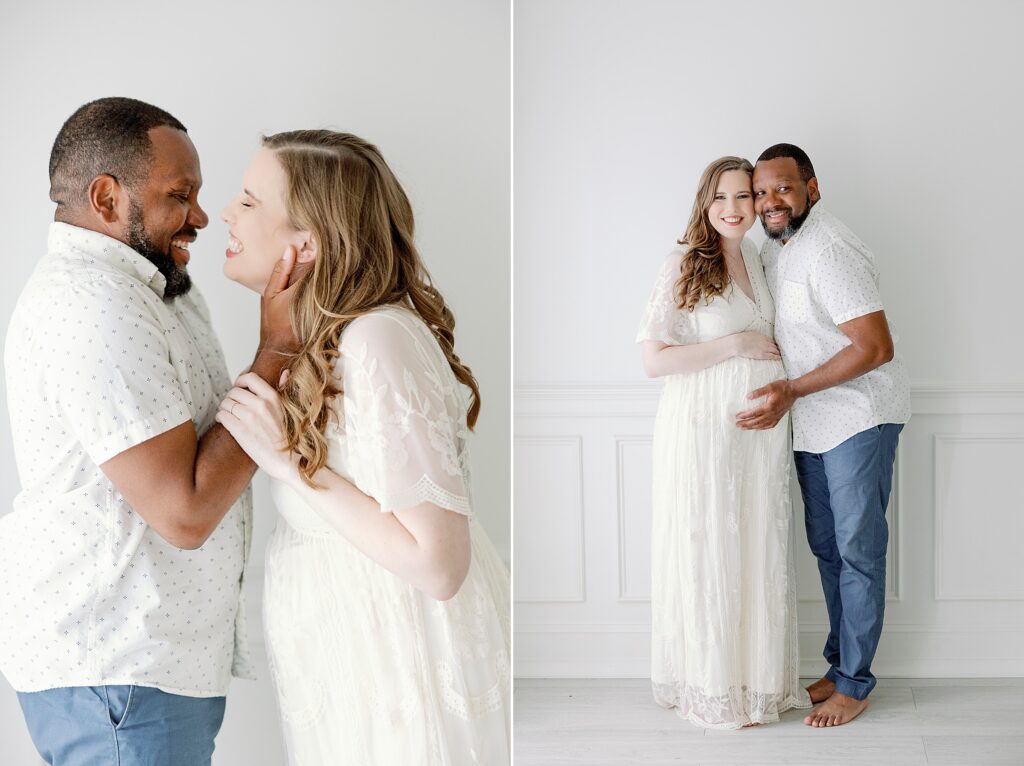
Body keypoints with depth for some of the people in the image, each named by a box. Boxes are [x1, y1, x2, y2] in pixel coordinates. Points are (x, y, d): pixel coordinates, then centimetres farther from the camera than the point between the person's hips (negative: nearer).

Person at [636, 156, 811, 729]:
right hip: (704, 426, -6)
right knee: (710, 551, 2)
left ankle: (760, 677, 24)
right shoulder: (684, 266, -9)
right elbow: (655, 360, -14)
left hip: (762, 421, 6)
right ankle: (715, 688, 15)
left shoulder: (757, 258, 10)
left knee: (762, 549, 10)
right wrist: (734, 344, -15)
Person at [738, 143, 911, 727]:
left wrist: (791, 391, -24)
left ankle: (854, 684, 8)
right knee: (826, 545, 15)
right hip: (812, 422, 9)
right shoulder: (774, 247, 8)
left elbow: (876, 347, -25)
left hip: (859, 416, -9)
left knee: (857, 549, -2)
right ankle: (841, 664, 27)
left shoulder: (829, 251, -22)